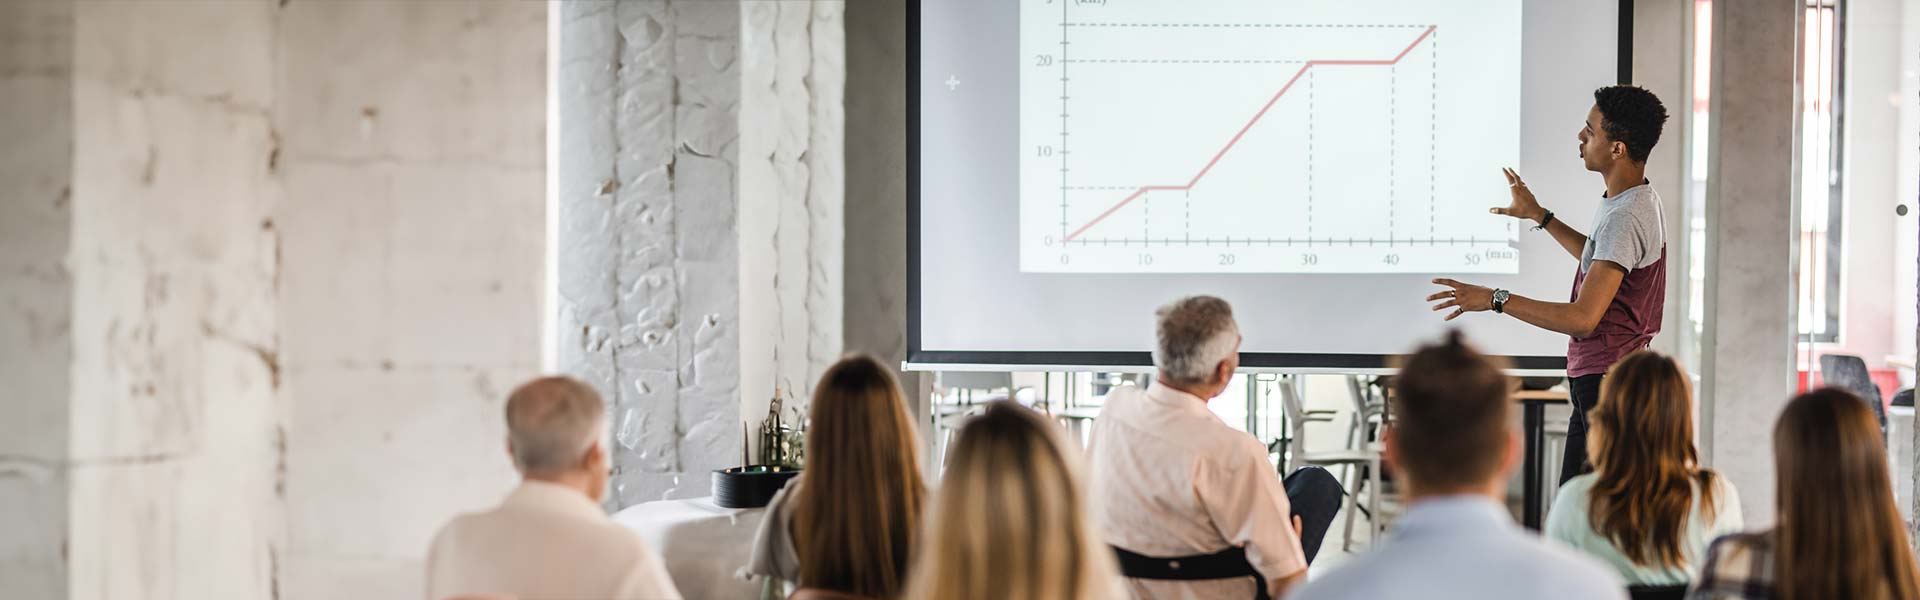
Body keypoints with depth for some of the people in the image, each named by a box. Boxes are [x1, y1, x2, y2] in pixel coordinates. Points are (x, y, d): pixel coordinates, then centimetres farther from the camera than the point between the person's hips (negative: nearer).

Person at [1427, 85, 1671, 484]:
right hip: (1595, 380, 11)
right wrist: (1539, 216, 33)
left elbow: (1583, 319, -27)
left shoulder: (1625, 219, -21)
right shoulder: (1639, 203, 13)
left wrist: (1496, 299, -24)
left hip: (1604, 383, -11)